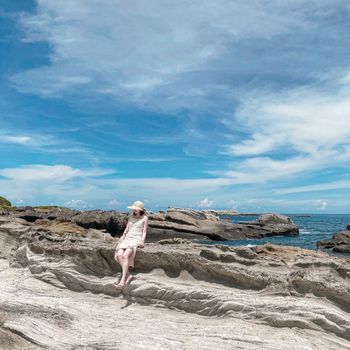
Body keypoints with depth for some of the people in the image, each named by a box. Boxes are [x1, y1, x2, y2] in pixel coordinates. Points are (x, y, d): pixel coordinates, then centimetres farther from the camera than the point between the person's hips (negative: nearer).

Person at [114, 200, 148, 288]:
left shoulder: (145, 218, 3)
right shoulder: (131, 217, 17)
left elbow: (144, 232, 2)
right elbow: (126, 229, 17)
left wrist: (142, 241, -13)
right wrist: (122, 238, 5)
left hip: (137, 239, -5)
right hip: (127, 238, 5)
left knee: (125, 255, -31)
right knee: (119, 255, -24)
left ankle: (122, 280, -32)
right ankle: (128, 274, -16)